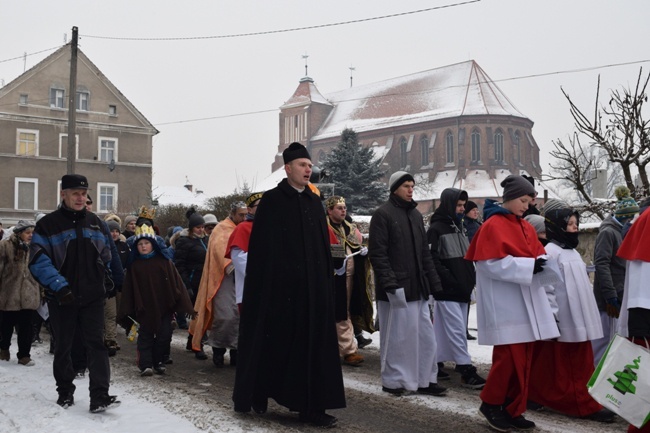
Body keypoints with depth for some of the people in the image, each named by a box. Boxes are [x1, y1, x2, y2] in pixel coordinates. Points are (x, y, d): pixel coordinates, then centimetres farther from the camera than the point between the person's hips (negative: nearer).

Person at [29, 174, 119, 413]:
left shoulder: (96, 223, 9)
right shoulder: (47, 224, -4)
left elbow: (106, 255, 22)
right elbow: (38, 261, -11)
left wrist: (105, 277, 11)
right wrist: (59, 285, -20)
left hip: (92, 297, 2)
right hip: (62, 298, -2)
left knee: (96, 343, -7)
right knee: (63, 346, 11)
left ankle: (99, 397, -10)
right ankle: (65, 392, 27)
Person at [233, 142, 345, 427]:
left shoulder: (315, 202, 13)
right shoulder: (271, 200, -3)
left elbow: (324, 245, 14)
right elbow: (260, 246, -8)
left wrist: (327, 280, 8)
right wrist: (265, 283, -14)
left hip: (312, 285, 5)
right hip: (279, 285, -5)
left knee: (312, 344, 3)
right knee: (273, 342, 5)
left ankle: (311, 406, 7)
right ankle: (255, 394, 25)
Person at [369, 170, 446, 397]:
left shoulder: (416, 214, 17)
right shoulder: (383, 214, -6)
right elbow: (377, 253, -13)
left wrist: (434, 282, 14)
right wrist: (389, 283, -20)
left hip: (417, 287, 7)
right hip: (395, 289, -7)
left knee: (425, 335, 8)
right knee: (396, 336, 0)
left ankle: (425, 380, 18)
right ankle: (392, 380, 13)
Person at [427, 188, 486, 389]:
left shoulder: (459, 226, 17)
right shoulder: (436, 229, -9)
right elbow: (433, 260, -16)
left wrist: (470, 279, 10)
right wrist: (450, 281, -18)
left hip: (462, 289, 8)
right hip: (447, 290, -8)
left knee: (445, 329, 13)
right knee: (457, 329, -9)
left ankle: (437, 363, 24)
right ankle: (466, 371, -8)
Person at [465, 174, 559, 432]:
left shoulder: (526, 227, 14)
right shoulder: (492, 226, -9)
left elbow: (537, 254, 17)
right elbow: (492, 263, -17)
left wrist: (541, 263, -7)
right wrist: (528, 266, -19)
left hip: (527, 302, 8)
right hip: (504, 303, -8)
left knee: (524, 359, 8)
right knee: (508, 356, -8)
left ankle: (513, 410, 16)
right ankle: (490, 404, 10)